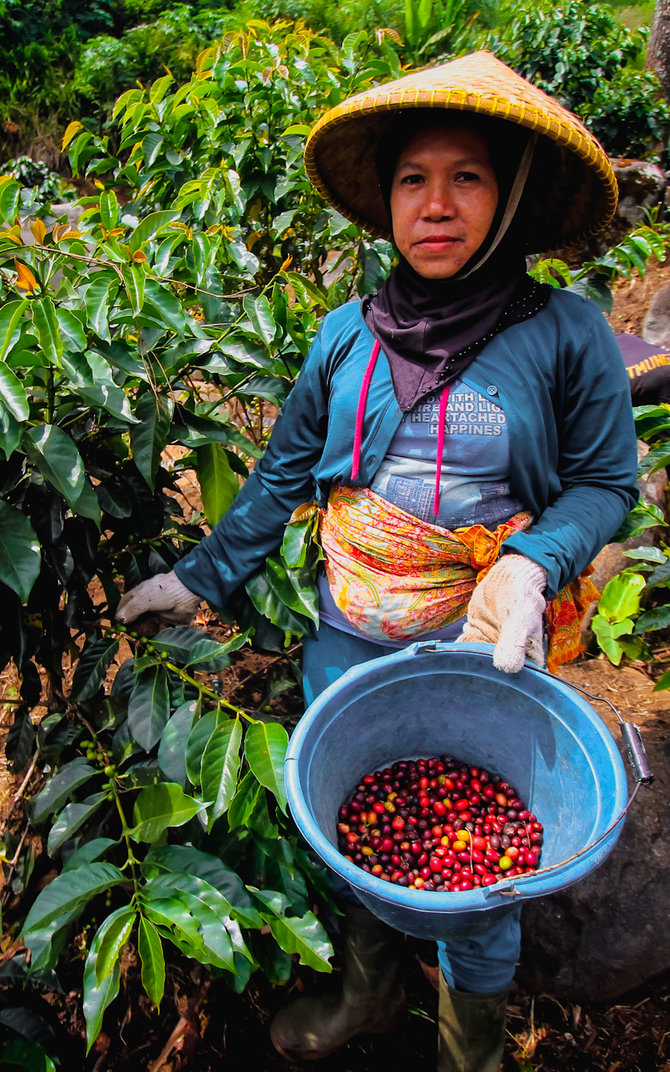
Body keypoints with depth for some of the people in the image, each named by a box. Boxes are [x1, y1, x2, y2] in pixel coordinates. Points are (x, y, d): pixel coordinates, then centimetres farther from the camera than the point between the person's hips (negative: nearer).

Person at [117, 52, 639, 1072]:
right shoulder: (347, 333, -2)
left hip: (481, 647, -3)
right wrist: (199, 577, 9)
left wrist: (530, 565, -22)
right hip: (347, 639, 4)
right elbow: (284, 471, 7)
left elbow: (604, 481, -3)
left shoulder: (564, 334, -11)